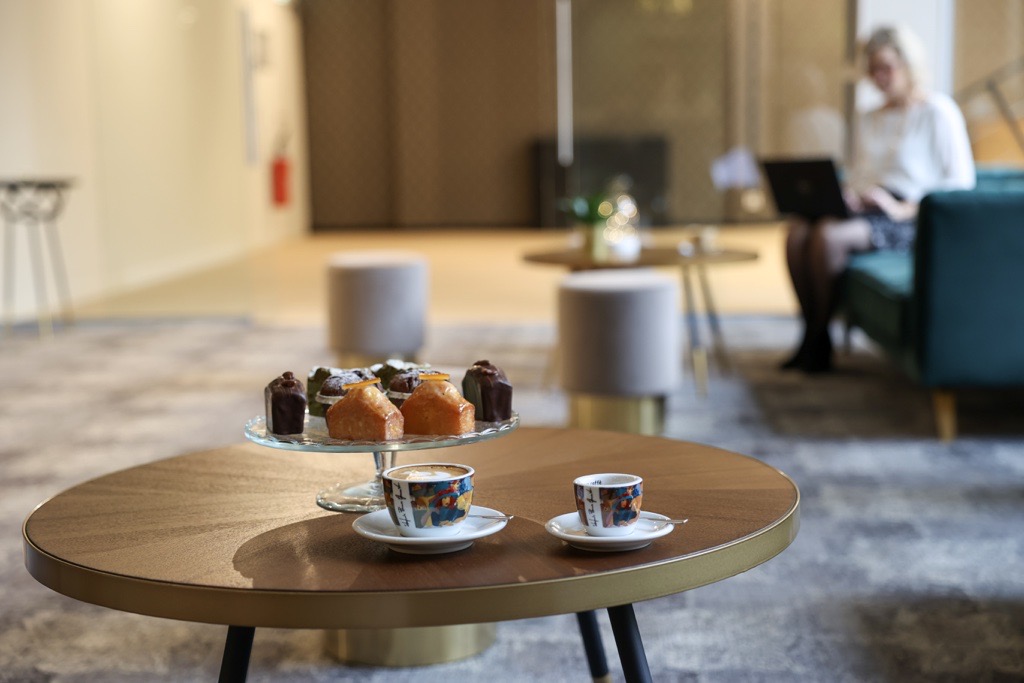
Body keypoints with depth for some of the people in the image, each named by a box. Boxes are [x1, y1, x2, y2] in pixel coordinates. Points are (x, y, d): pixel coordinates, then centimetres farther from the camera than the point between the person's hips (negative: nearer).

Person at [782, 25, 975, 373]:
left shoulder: (938, 113, 2)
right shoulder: (870, 120, 24)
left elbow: (961, 182, -5)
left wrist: (903, 210, -16)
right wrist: (848, 193, 0)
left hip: (910, 219, -6)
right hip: (865, 211, 6)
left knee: (828, 236, -33)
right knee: (797, 233, -25)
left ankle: (819, 340, -18)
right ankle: (811, 332, -20)